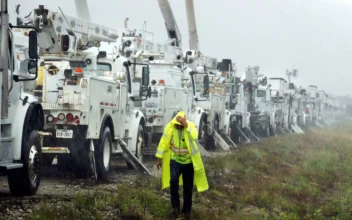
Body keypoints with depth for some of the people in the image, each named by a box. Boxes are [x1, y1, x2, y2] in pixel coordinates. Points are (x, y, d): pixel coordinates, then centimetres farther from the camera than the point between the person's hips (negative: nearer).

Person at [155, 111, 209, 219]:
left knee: (188, 187, 9)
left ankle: (187, 210, 27)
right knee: (173, 180, -27)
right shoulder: (169, 127, -10)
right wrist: (159, 158, -1)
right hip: (175, 160, 0)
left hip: (188, 161, 0)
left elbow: (194, 136, -34)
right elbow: (163, 142, -3)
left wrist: (186, 126, -42)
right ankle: (175, 205, -11)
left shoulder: (190, 126, -14)